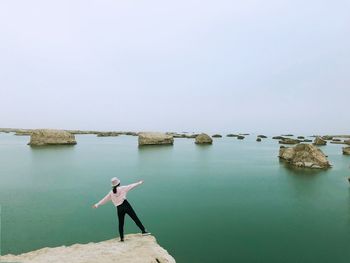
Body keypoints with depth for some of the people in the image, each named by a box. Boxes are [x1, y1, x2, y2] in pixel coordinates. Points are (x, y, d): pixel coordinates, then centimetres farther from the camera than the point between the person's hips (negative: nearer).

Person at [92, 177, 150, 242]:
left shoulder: (111, 193, 9)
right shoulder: (122, 188, 0)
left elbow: (104, 199, 14)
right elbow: (131, 186, 7)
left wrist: (97, 204, 25)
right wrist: (139, 183, 18)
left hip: (119, 208, 3)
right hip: (126, 205, -3)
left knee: (121, 224, 15)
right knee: (135, 219, 0)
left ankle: (122, 238, 20)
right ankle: (144, 231, 0)